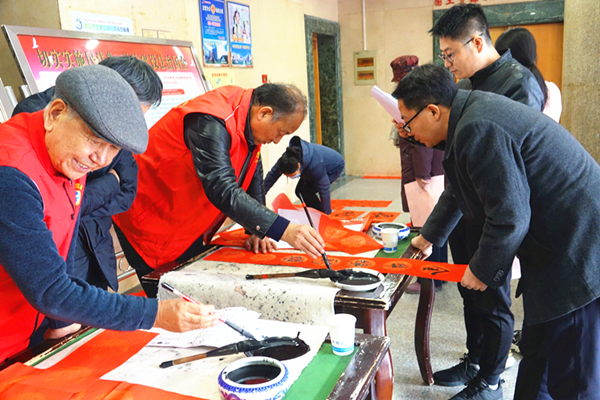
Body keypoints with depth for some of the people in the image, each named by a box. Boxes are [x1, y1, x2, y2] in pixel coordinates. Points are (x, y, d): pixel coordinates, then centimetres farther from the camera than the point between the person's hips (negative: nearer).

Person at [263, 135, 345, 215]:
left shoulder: (315, 166, -44)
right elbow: (272, 175, -17)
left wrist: (327, 213, -26)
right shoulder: (287, 159, -28)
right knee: (299, 191, -6)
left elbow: (324, 190, -35)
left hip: (335, 167, -7)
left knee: (306, 191, -20)